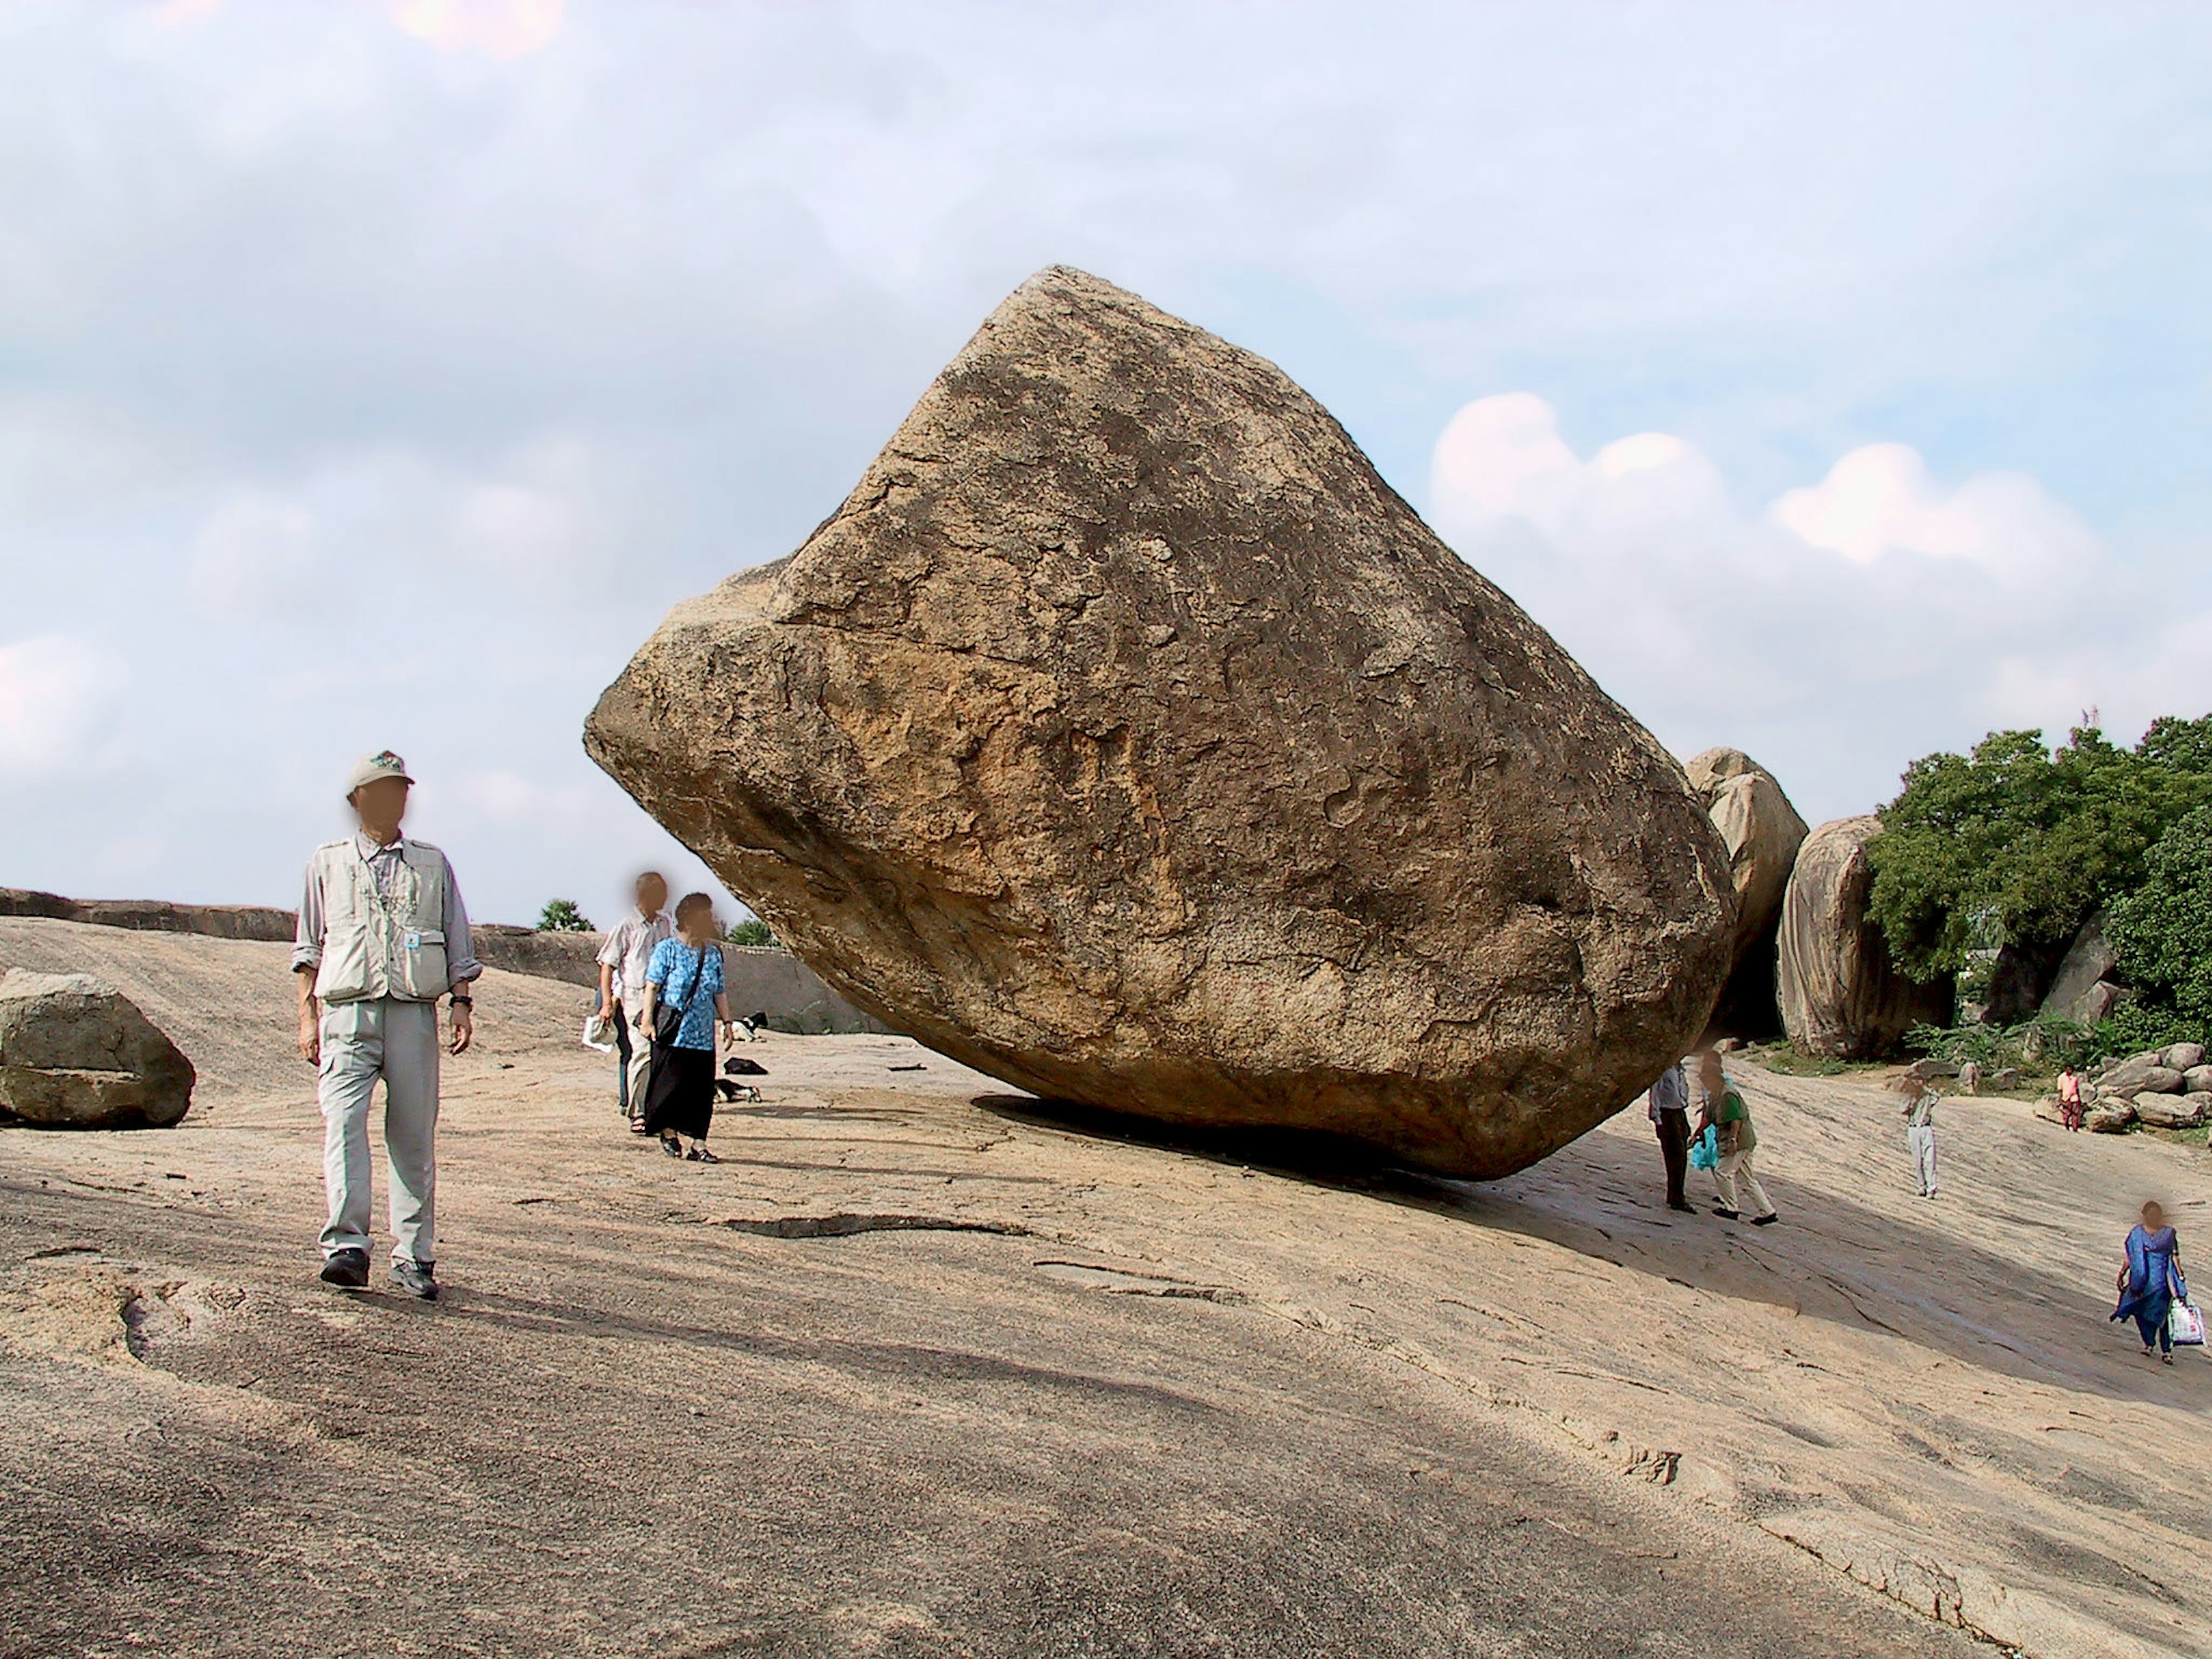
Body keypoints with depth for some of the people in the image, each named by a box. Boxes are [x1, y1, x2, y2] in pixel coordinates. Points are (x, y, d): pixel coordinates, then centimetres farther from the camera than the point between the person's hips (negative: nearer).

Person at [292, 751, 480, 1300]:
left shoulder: (432, 864, 17)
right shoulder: (327, 863, 15)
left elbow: (458, 943, 17)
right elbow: (308, 947, 14)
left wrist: (462, 1002, 4)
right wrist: (307, 1015, 6)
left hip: (413, 1012, 1)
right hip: (347, 1012, -1)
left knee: (415, 1136, 0)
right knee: (343, 1124, -16)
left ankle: (414, 1257, 5)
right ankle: (347, 1246, -20)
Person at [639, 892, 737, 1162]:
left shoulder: (713, 954, 14)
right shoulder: (667, 950, -2)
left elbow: (719, 993, 20)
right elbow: (652, 987, -6)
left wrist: (727, 1021, 13)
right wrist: (648, 1020, -13)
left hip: (703, 1035, 5)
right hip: (672, 1034, -5)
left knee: (702, 1091, 1)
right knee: (672, 1085, -1)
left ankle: (697, 1144, 3)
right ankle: (668, 1132, 20)